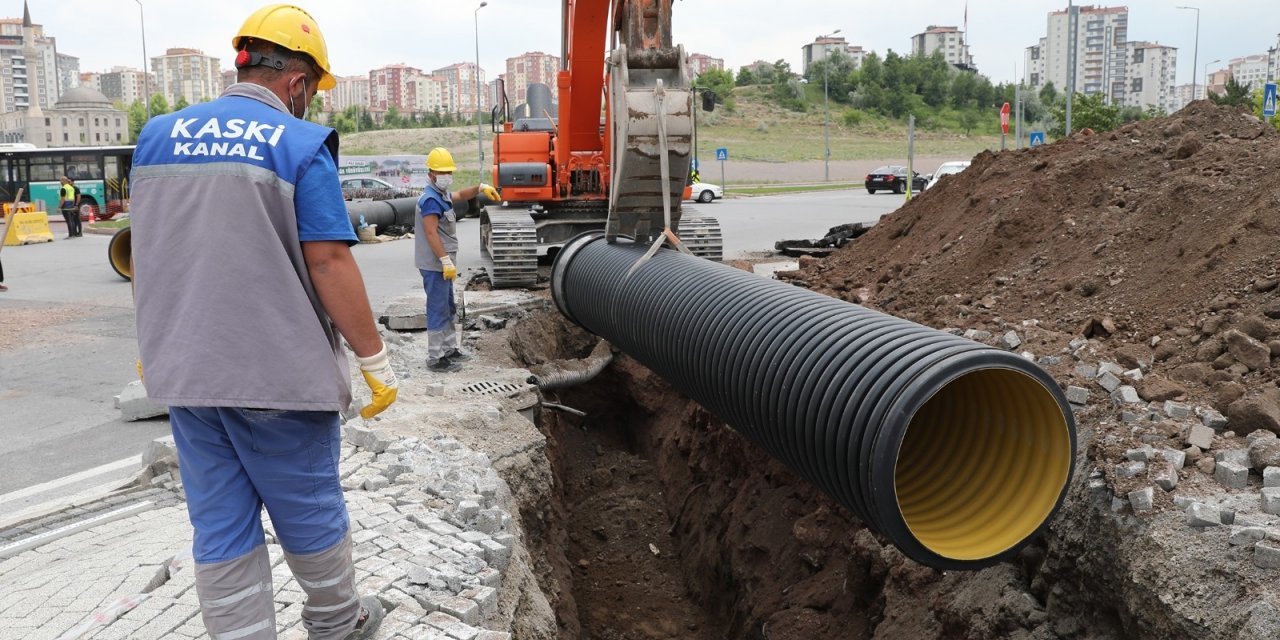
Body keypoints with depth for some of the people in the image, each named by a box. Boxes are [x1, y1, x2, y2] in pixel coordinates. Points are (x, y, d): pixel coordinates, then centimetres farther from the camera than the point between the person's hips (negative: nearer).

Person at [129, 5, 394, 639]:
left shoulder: (158, 135, 7)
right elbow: (329, 263, -16)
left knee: (220, 527, 12)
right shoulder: (300, 145, -11)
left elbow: (145, 256, 12)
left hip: (184, 372, 5)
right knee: (309, 511, 14)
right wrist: (374, 359, -10)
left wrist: (154, 345, 22)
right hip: (278, 373, -4)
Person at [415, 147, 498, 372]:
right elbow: (431, 233, -24)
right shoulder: (431, 199, -17)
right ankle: (435, 358, -1)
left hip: (441, 263, 11)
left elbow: (461, 195, 31)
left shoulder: (442, 195, 13)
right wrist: (446, 260, -27)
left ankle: (450, 349, 30)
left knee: (448, 309, 19)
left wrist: (480, 188, 12)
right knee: (438, 311, -6)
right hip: (434, 265, -11)